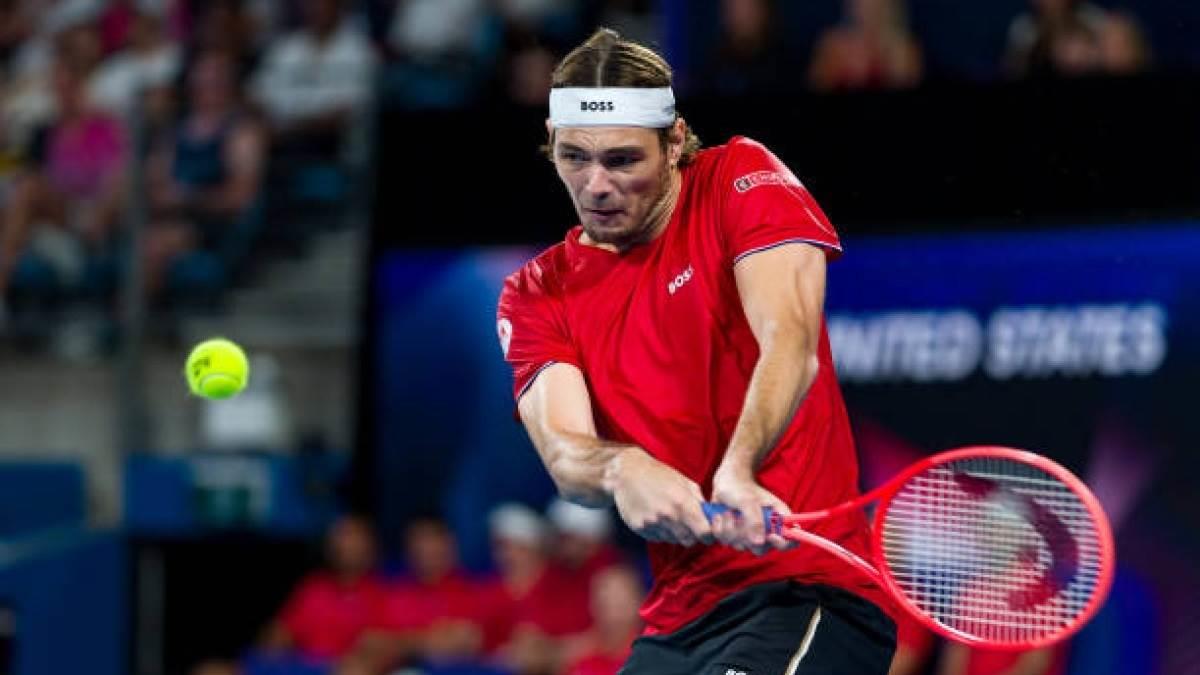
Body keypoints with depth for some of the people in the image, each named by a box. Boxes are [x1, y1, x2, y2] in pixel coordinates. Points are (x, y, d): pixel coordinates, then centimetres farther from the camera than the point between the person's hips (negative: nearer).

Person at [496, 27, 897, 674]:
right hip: (678, 619, 5)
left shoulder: (740, 179, 0)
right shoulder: (535, 295, 9)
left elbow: (790, 343, -16)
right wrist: (621, 469, -31)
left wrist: (736, 475, -35)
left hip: (809, 591, -5)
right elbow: (564, 454, -6)